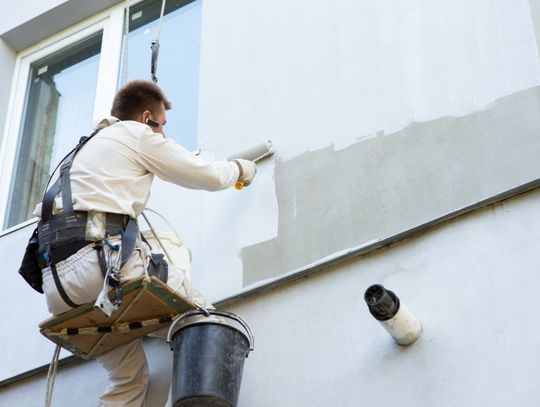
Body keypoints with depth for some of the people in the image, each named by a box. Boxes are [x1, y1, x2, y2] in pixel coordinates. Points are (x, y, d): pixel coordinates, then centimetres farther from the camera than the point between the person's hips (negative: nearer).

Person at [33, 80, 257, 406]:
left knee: (130, 377, 12)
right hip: (100, 256, -8)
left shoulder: (85, 148, 34)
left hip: (56, 281, 8)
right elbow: (209, 176, 15)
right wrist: (239, 168, 35)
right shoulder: (137, 134, 12)